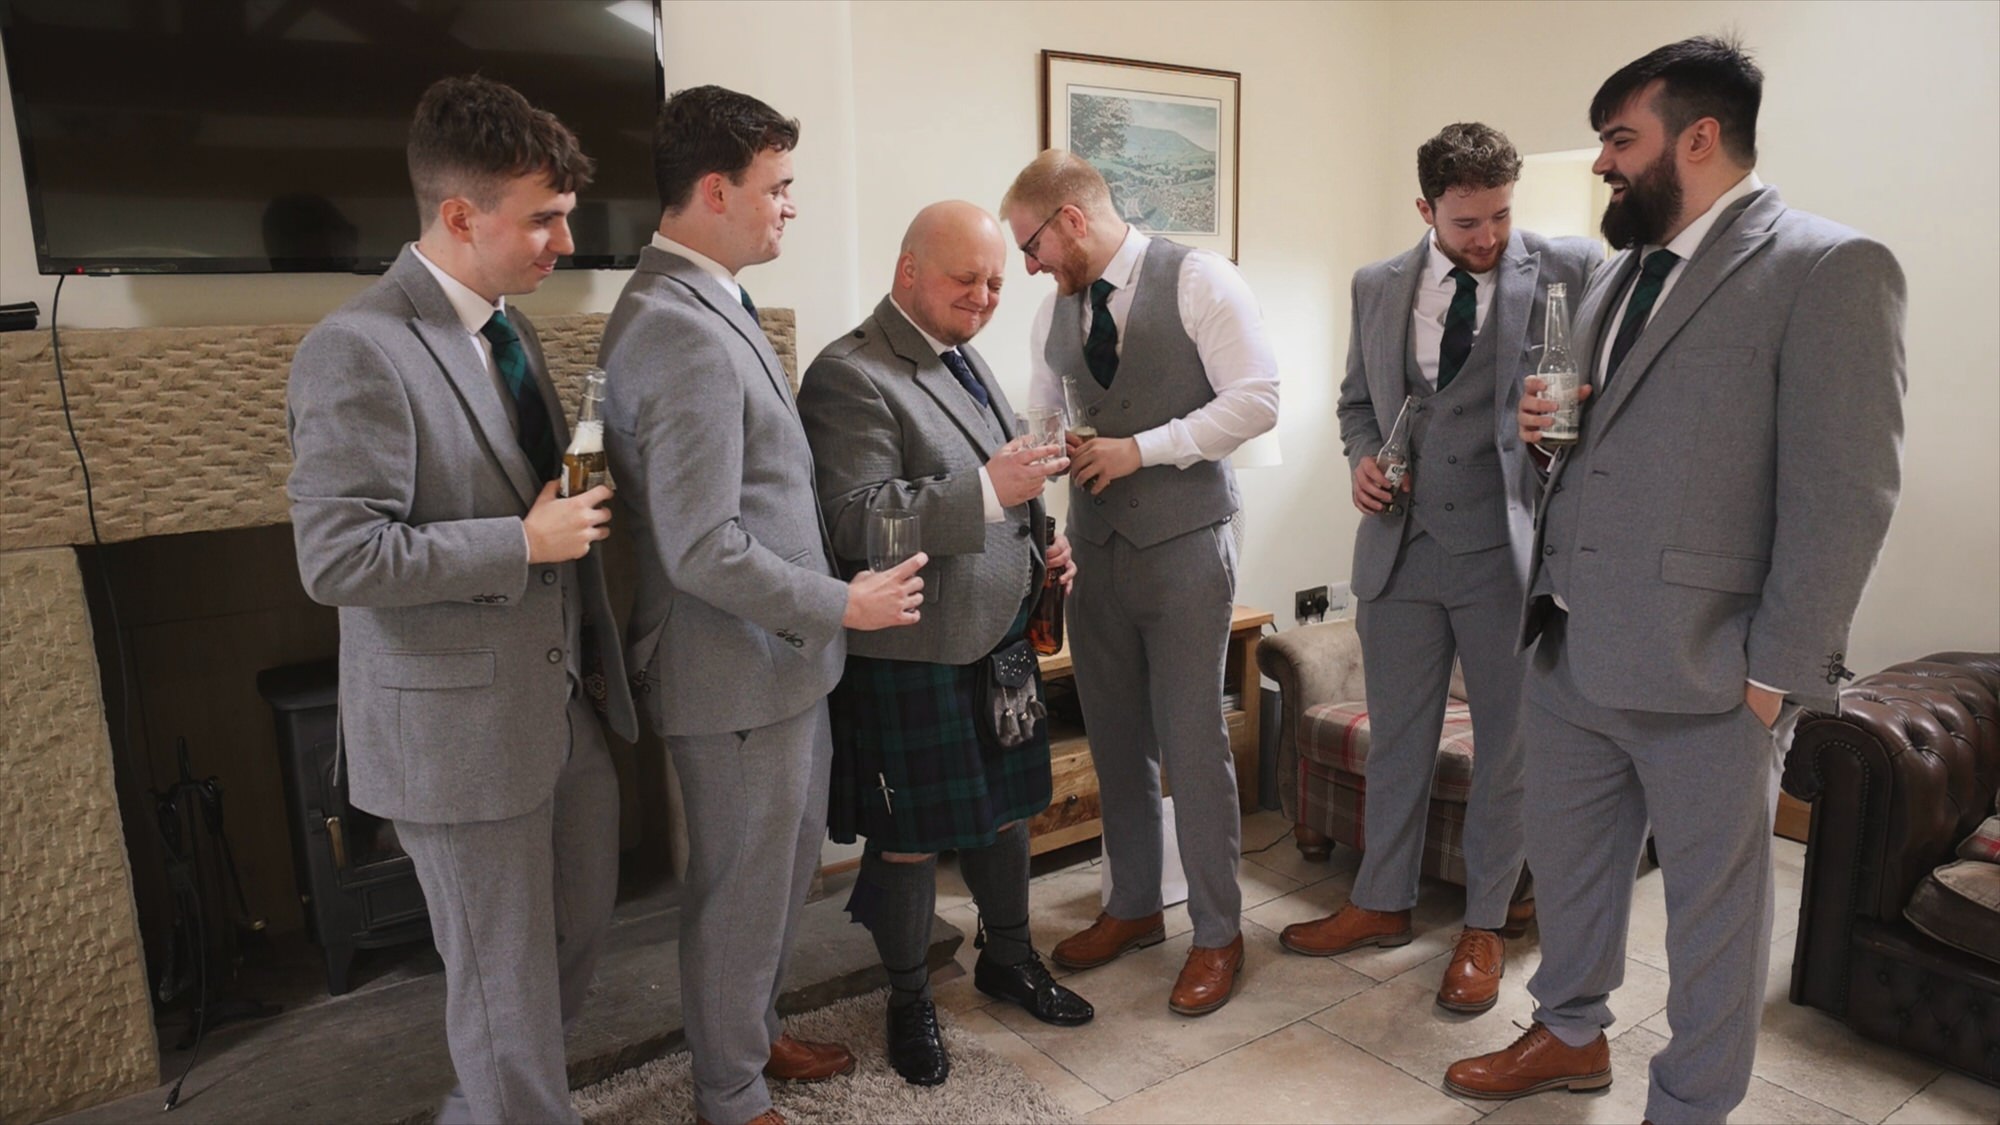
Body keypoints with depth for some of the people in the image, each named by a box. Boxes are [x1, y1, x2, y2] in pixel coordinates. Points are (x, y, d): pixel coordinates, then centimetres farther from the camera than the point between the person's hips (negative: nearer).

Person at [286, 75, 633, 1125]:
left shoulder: (510, 328, 8)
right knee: (505, 981, 8)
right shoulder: (356, 352, -18)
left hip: (564, 701, 9)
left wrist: (587, 586, 12)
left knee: (581, 930, 21)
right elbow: (337, 559, -24)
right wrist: (525, 544, -20)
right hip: (461, 725, -8)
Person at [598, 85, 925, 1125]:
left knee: (786, 866, 25)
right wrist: (842, 606, -16)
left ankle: (755, 1032, 46)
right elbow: (704, 553, -28)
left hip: (780, 655, 10)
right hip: (736, 673, -9)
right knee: (741, 895, 10)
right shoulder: (681, 333, -24)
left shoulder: (705, 303, 8)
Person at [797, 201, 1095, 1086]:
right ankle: (908, 1000, 31)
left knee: (1006, 806, 20)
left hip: (999, 634, 8)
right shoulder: (850, 377, -16)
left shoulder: (965, 359, 13)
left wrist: (1040, 543, 7)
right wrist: (988, 492, -31)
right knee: (911, 837, 8)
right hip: (910, 655, -8)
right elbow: (854, 522, -25)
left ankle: (1008, 957, 43)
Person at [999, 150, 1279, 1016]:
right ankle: (1133, 906, 32)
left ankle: (1217, 932, 17)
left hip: (1184, 542, -6)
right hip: (1095, 545, 6)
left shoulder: (1196, 279, -7)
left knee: (1192, 741, -1)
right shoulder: (1055, 309, 11)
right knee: (1115, 739, 14)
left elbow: (1255, 401, -13)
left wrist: (1139, 448, -15)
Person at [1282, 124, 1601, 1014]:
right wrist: (1362, 456, -3)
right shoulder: (1377, 287, 7)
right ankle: (1382, 902, 34)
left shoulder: (1569, 270, -5)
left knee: (1506, 746, 10)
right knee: (1396, 739, 15)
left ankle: (1486, 924, 30)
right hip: (1401, 545, 3)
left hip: (1511, 548, -3)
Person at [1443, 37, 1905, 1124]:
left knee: (1714, 908, 10)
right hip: (1568, 650, 7)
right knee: (1567, 863, 21)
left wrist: (1778, 673, -15)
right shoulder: (1619, 272, 14)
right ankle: (1570, 1034, 42)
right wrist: (1547, 421, 1)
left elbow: (1844, 492, -14)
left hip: (1704, 670, -7)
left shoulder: (1828, 268, -10)